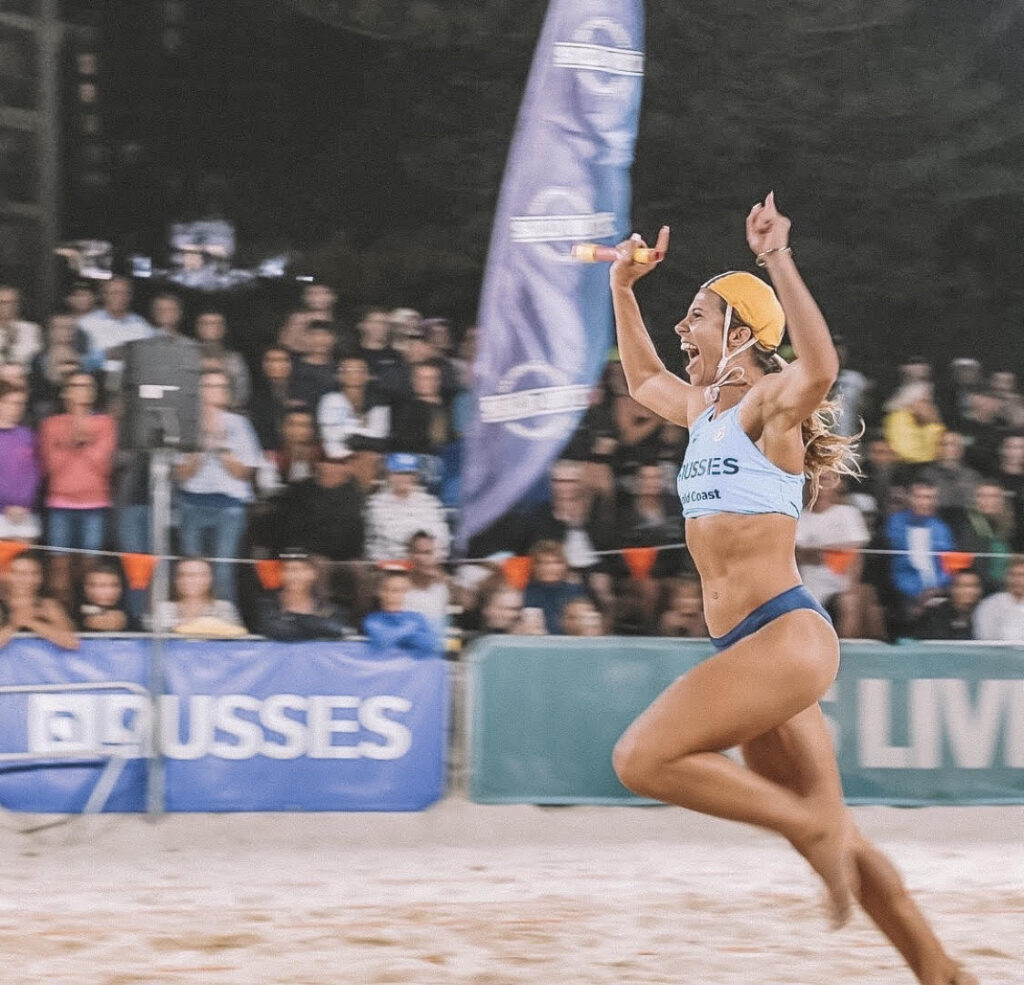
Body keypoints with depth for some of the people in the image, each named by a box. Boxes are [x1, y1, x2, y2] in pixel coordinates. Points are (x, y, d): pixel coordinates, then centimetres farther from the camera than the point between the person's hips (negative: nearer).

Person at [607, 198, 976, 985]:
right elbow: (644, 379, 38)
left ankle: (815, 825, -9)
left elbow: (821, 368, -31)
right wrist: (623, 290, 31)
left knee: (644, 758, -19)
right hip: (752, 646, 9)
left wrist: (780, 263, -35)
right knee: (833, 839, 8)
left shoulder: (771, 403, -7)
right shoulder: (704, 408, 17)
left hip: (787, 633, -9)